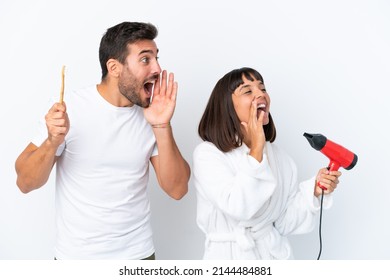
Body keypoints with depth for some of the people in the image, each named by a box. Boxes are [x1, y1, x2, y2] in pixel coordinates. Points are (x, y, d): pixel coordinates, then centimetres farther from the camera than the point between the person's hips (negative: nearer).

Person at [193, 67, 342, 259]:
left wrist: (313, 191, -13)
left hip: (275, 252, 4)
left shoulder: (279, 157, -1)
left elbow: (284, 223, 1)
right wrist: (256, 148, -22)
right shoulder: (206, 154, -14)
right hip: (230, 256, -3)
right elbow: (238, 208, -27)